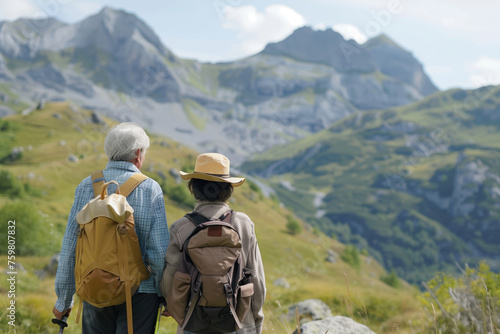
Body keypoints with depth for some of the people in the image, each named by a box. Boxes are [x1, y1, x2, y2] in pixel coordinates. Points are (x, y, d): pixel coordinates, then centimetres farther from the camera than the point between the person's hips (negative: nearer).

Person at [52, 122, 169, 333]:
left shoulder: (86, 187, -3)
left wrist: (64, 300, 9)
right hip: (140, 292, -2)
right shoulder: (150, 189, -8)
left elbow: (70, 248, -1)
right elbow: (159, 251, -11)